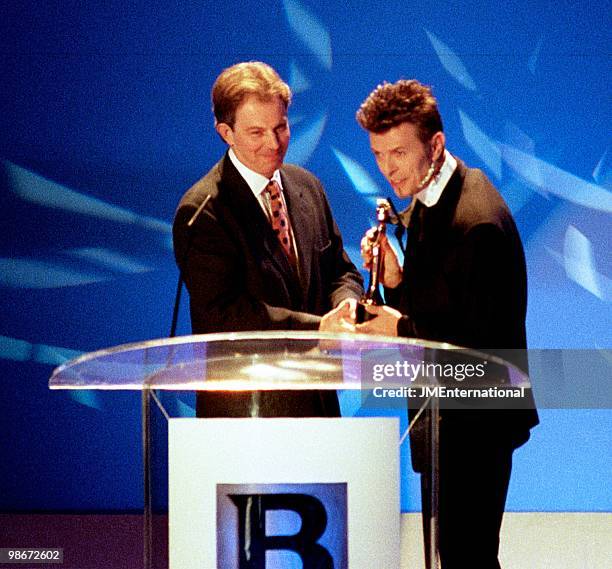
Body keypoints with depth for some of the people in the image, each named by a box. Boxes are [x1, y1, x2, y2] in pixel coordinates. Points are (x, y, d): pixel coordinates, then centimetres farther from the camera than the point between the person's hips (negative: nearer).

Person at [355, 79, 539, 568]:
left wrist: (401, 329, -18)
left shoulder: (479, 221, -23)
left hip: (475, 425, -10)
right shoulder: (425, 203, 8)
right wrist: (395, 280, -5)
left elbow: (485, 343, -23)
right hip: (443, 418, 10)